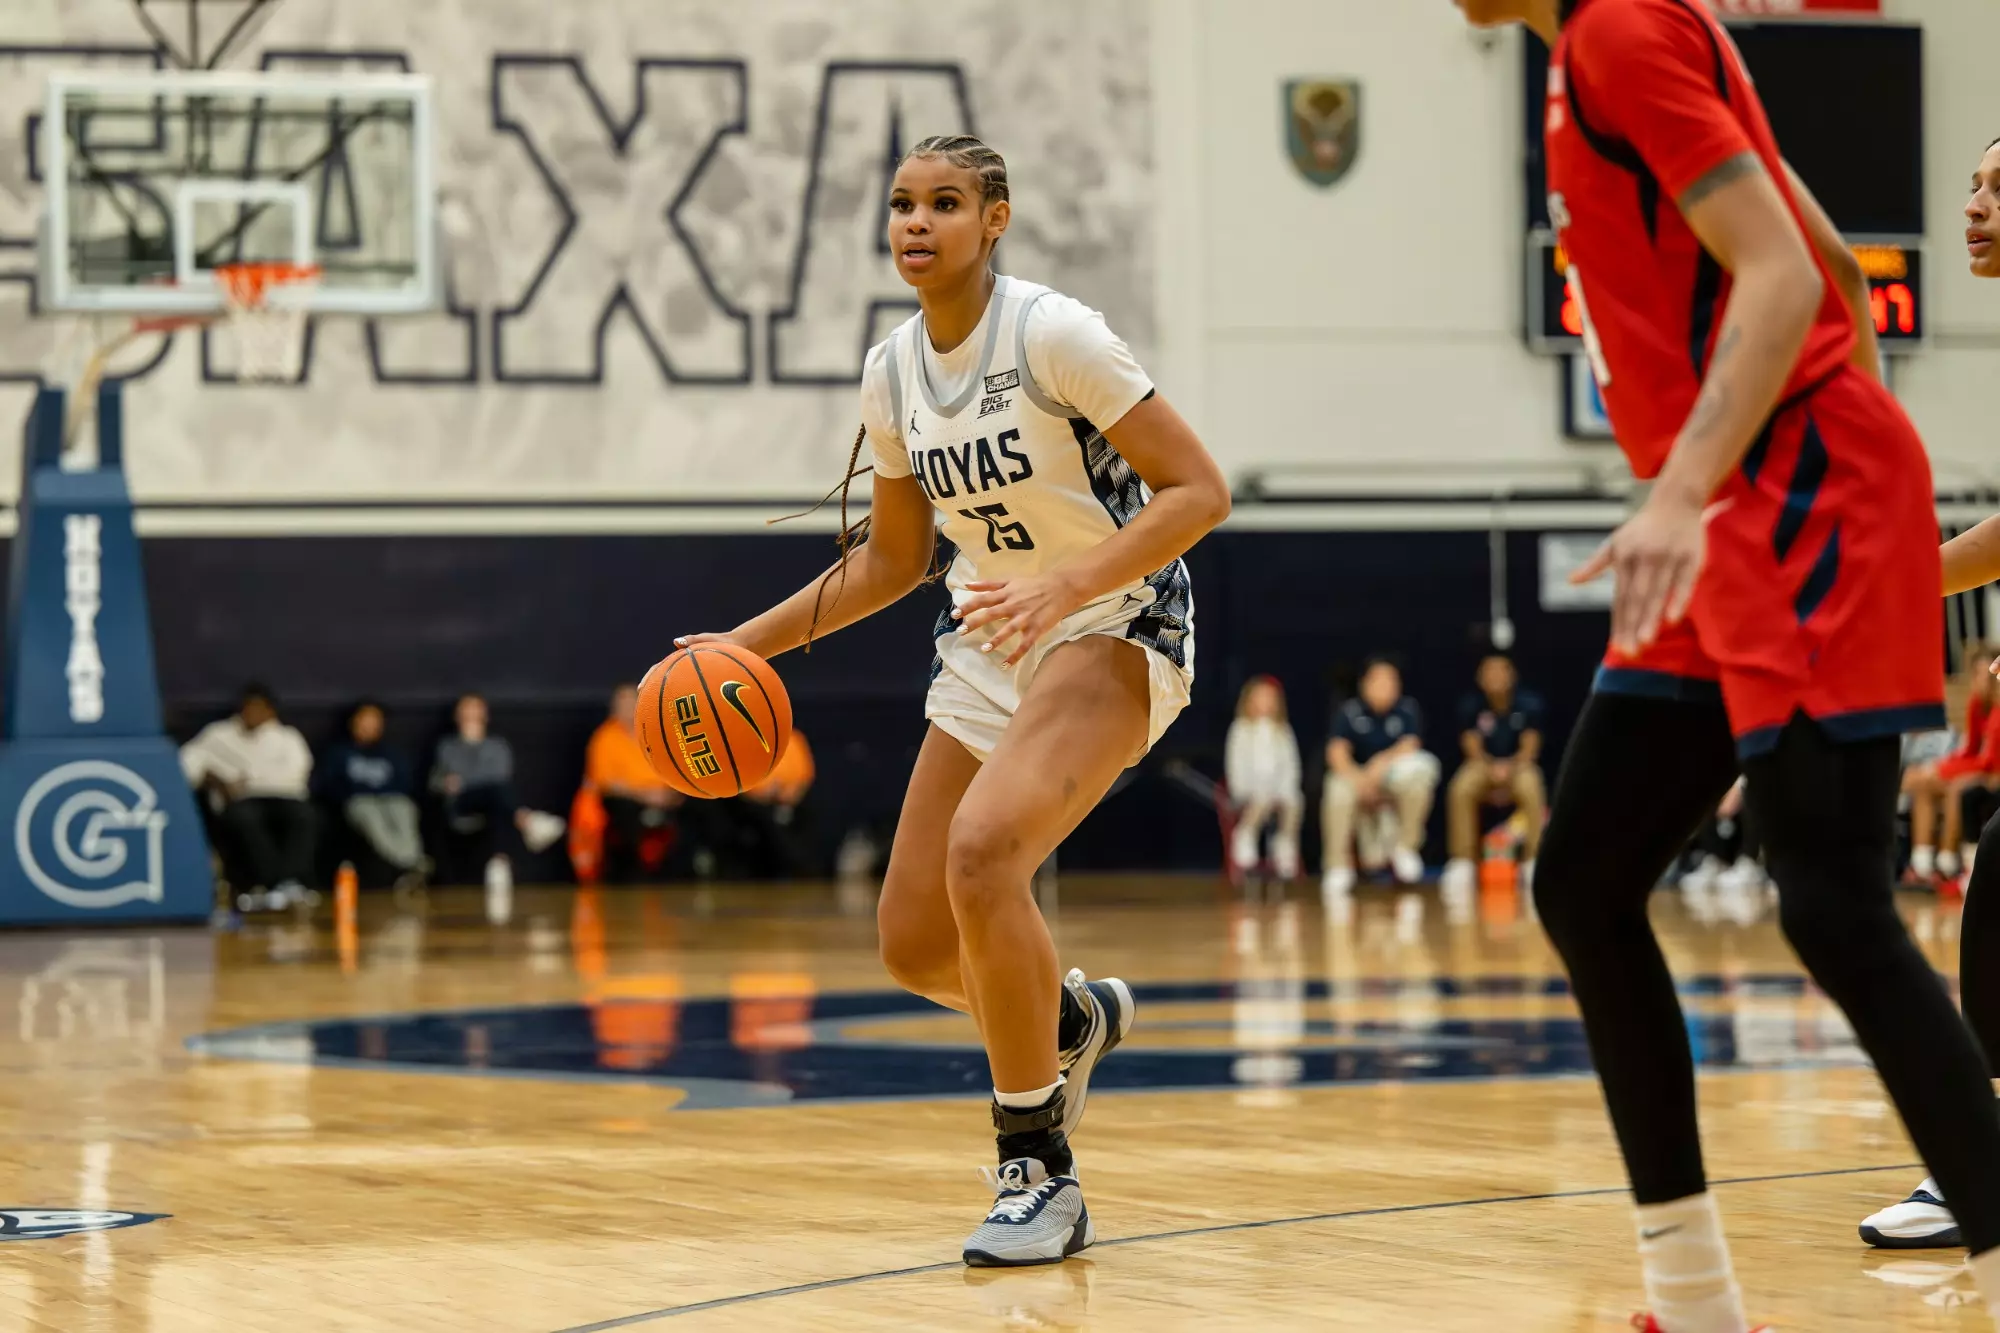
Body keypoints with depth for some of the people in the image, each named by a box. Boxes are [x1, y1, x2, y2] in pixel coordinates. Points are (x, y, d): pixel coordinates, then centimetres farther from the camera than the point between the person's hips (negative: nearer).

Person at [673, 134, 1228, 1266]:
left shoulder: (1054, 334, -17)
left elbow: (1200, 491, -20)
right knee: (914, 945, 4)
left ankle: (1040, 1171, -17)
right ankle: (1073, 1019, 39)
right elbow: (896, 554, 17)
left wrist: (1063, 587, -31)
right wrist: (754, 641, 9)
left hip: (1114, 632, -7)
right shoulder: (893, 376, 3)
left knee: (981, 851, -31)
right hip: (989, 650, 7)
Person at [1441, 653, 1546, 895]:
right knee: (1460, 791, -33)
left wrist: (1510, 767, -29)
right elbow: (1473, 747, -7)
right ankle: (1462, 863, -25)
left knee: (1531, 789, -37)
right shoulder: (1471, 706, -5)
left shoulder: (1529, 705, -7)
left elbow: (1530, 748, -9)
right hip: (1484, 764, 1)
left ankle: (1533, 863, -29)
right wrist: (1491, 768, -28)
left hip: (1518, 764, -1)